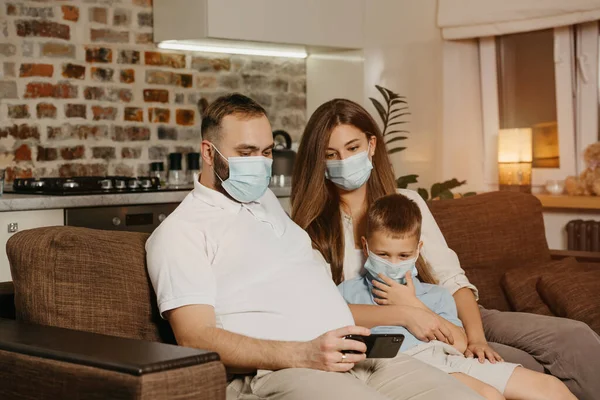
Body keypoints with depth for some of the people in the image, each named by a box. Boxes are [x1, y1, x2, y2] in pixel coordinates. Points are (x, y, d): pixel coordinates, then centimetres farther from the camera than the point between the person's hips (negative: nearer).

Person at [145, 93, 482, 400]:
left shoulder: (269, 201, 26)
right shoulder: (180, 232, 1)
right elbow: (195, 339, -10)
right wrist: (302, 355, -21)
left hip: (353, 356, 7)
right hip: (273, 373, -7)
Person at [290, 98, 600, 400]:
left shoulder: (406, 202, 6)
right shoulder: (311, 228, -5)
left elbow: (452, 278, -1)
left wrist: (475, 335, -20)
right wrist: (403, 314, -29)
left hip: (437, 317, 5)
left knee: (574, 337, -12)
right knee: (521, 366, -25)